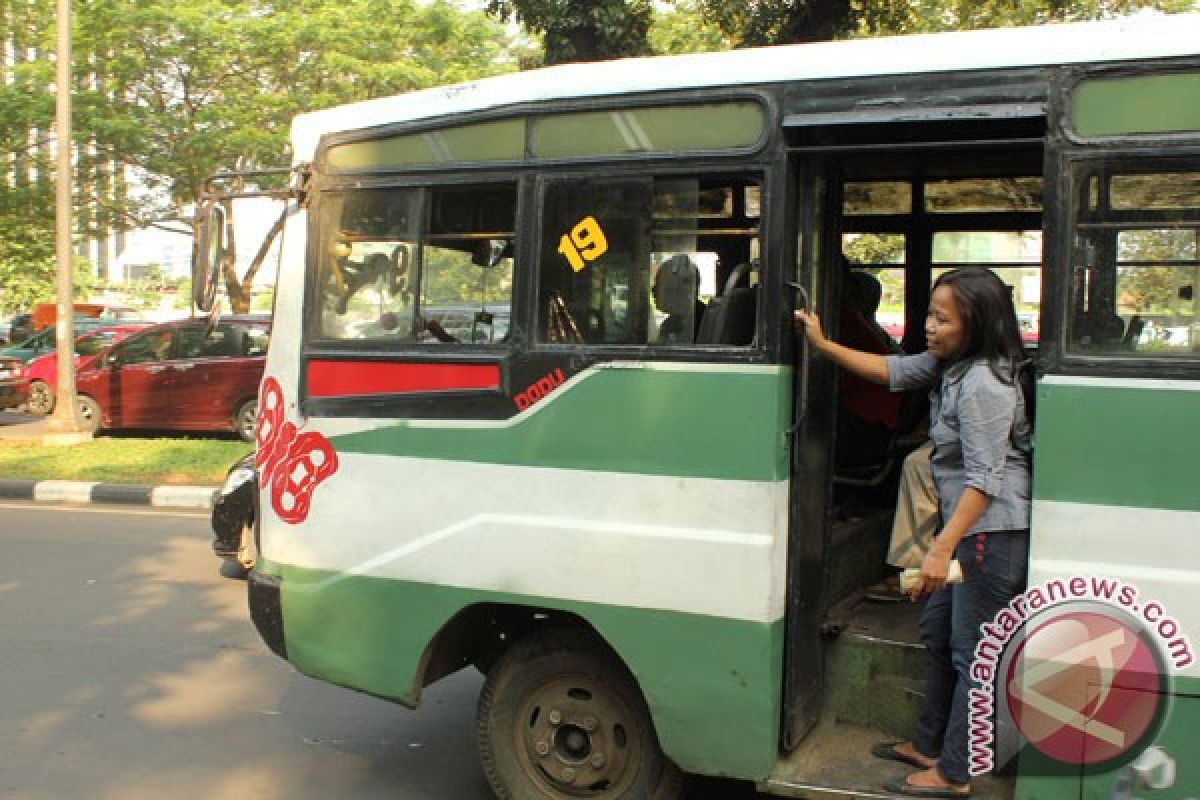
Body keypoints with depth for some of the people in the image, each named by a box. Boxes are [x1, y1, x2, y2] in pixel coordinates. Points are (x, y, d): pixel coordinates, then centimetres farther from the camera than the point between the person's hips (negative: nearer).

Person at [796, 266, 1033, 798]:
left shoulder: (983, 384, -24)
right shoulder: (950, 365, 6)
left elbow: (985, 478, -27)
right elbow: (893, 370, 14)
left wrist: (942, 548, -30)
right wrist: (822, 345, 6)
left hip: (993, 531, -11)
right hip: (966, 524, 11)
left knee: (971, 651, -1)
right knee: (936, 632, 19)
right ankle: (928, 745, 34)